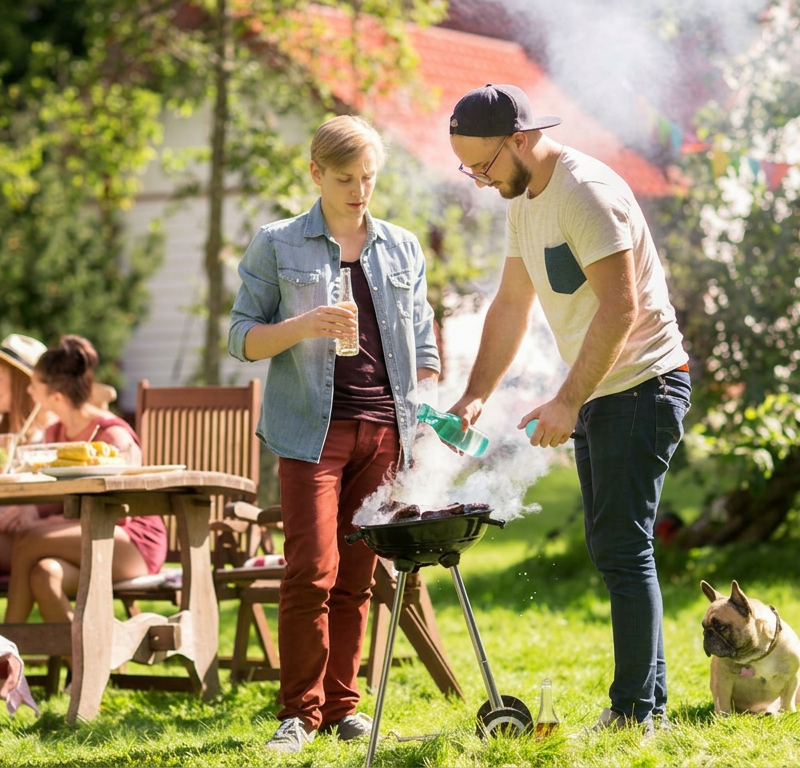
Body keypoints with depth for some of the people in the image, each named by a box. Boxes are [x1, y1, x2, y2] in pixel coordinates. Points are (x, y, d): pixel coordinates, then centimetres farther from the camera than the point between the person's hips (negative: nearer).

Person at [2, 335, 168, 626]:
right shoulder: (54, 434, 12)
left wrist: (41, 518, -21)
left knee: (30, 541, -28)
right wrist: (31, 510, -16)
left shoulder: (113, 436, -11)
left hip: (134, 546, -6)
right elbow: (55, 500, 10)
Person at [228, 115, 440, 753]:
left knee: (357, 576, 4)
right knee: (312, 571, -11)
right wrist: (303, 326, -15)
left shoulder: (403, 249, 14)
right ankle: (300, 711, -2)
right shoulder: (277, 246, 5)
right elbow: (242, 338, 3)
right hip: (313, 428, -3)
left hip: (384, 429, 3)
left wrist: (429, 425, 7)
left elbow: (423, 347, 17)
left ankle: (342, 705, 12)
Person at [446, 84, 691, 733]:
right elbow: (511, 306, 18)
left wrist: (568, 402, -24)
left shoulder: (586, 192, -20)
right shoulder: (523, 202, 11)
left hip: (641, 383, -10)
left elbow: (621, 306, -25)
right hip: (596, 392, 10)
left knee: (622, 548, -10)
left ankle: (635, 710, -6)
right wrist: (475, 398, 10)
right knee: (611, 550, 11)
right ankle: (649, 699, 18)